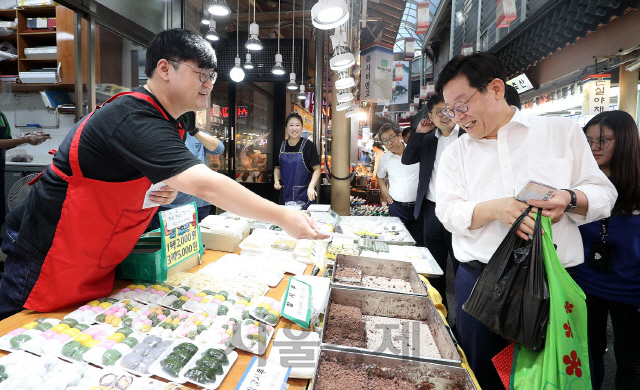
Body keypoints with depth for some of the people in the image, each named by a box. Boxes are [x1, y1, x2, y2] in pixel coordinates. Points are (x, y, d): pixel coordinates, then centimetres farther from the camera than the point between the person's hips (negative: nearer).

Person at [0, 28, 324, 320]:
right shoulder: (136, 121, -27)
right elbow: (205, 185, -37)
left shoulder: (159, 120, 6)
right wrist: (283, 217, -33)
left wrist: (165, 190, -8)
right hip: (47, 252, -9)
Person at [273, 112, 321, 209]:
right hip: (285, 194, 4)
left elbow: (317, 169, -7)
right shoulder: (282, 146, 8)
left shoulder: (308, 145, -5)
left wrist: (311, 187, -20)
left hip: (303, 194, -4)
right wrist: (276, 180, 0)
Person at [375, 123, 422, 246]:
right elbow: (380, 177, 22)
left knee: (419, 242, 6)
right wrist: (385, 192, 10)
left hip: (418, 205, -2)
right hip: (397, 207, 2)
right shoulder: (384, 158, 5)